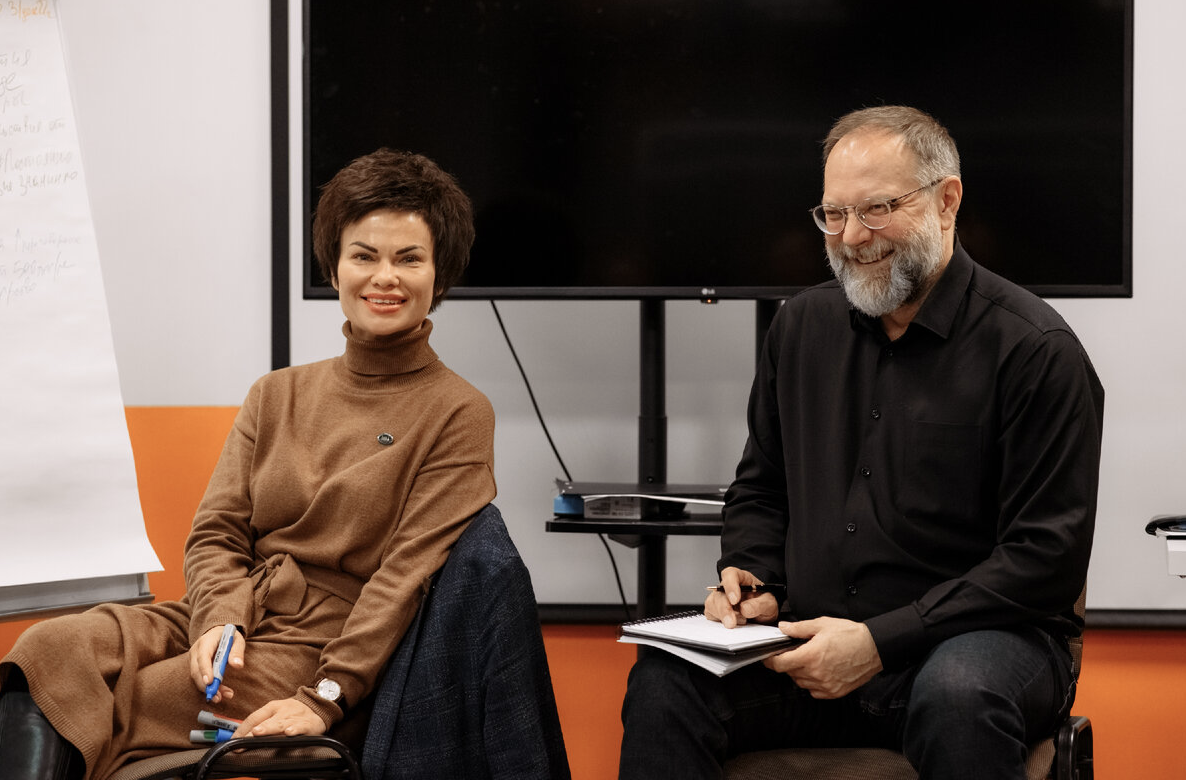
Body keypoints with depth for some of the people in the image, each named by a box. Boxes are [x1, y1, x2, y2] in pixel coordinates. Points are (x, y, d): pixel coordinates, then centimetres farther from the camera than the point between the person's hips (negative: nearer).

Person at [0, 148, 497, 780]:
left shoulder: (458, 415, 0)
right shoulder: (276, 396, 16)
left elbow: (412, 571, -9)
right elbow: (216, 532, 10)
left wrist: (326, 699, -17)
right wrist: (220, 621, -12)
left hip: (320, 647, -5)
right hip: (225, 616, 5)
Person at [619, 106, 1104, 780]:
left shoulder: (1037, 349, -6)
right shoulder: (803, 325, 13)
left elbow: (1047, 557, -12)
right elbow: (760, 490, 24)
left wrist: (881, 641, -18)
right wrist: (752, 580, 1)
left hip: (985, 637, -4)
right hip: (812, 643, 4)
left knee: (957, 697, -39)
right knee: (664, 680, -23)